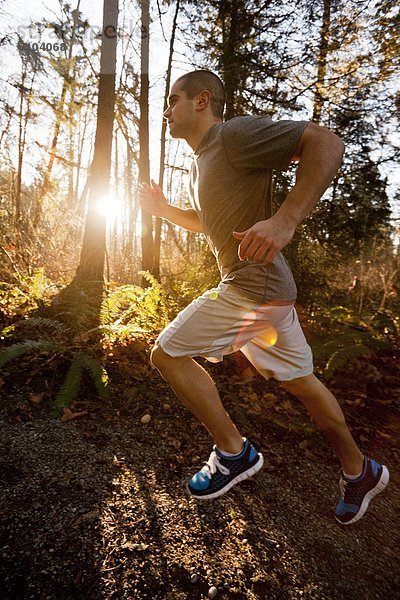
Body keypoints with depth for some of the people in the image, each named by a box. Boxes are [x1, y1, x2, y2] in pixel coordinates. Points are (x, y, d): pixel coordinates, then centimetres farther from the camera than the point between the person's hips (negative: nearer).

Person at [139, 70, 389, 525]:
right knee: (298, 381, 18)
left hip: (253, 288, -10)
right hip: (267, 292, 10)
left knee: (167, 354, -4)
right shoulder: (199, 163, 19)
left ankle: (233, 452, 10)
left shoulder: (235, 134, -10)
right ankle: (360, 472, 36)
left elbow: (326, 142, -20)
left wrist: (284, 220, -32)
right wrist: (163, 209, 19)